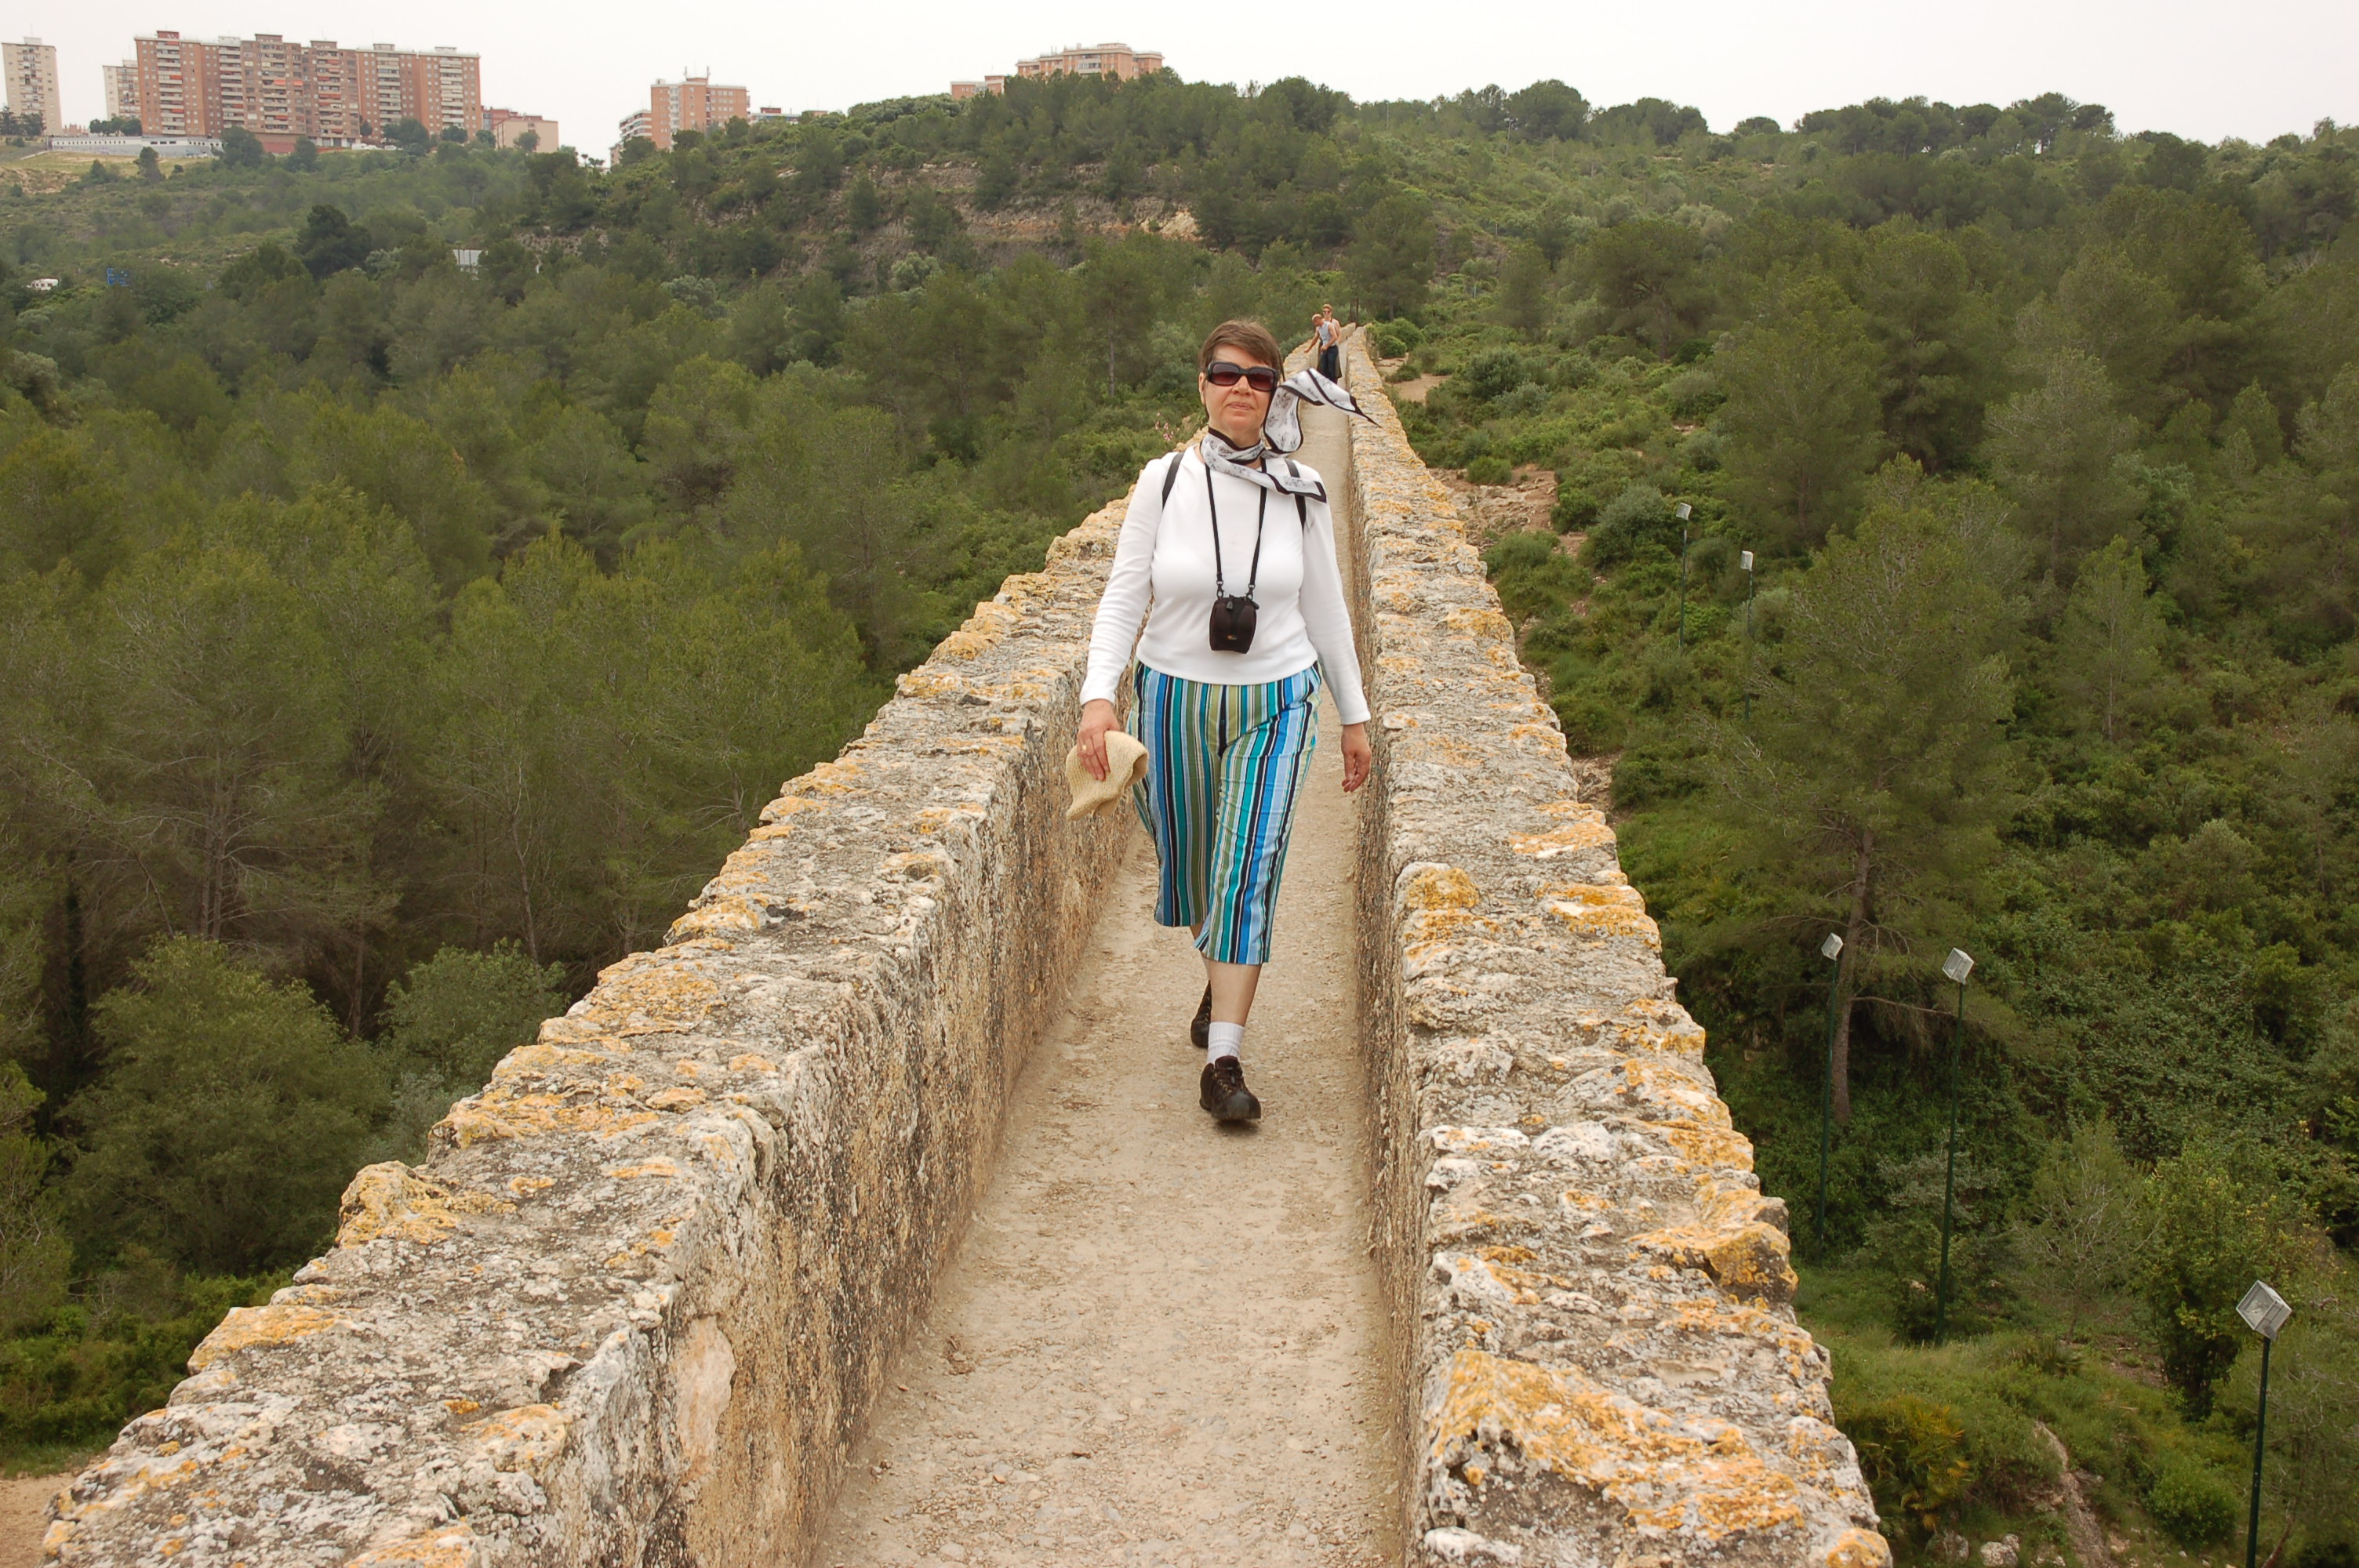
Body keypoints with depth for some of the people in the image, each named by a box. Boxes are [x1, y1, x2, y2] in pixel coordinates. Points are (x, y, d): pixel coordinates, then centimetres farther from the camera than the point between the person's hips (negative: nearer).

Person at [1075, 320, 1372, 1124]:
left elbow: (1325, 607, 7)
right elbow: (1123, 596, -5)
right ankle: (1222, 978, 48)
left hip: (1274, 705, -1)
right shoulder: (1164, 481, -5)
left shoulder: (1301, 491, -2)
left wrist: (1354, 714, 11)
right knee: (1189, 867, 15)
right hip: (1174, 697, 1)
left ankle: (1222, 1063, -9)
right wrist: (1099, 694, -19)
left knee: (1248, 874, -11)